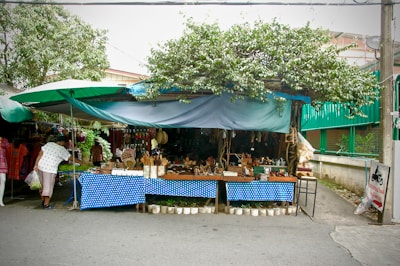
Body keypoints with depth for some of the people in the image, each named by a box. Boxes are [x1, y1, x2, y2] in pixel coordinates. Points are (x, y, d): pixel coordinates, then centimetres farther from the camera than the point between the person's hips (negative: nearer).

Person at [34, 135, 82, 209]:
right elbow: (71, 158, -3)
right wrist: (82, 162, 5)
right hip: (50, 169, -7)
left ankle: (43, 201, 32)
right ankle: (46, 204, 9)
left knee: (42, 185, 18)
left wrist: (36, 165, 4)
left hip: (40, 166, 7)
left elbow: (40, 154, 3)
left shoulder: (48, 144, 8)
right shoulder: (62, 149, -6)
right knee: (48, 186, 3)